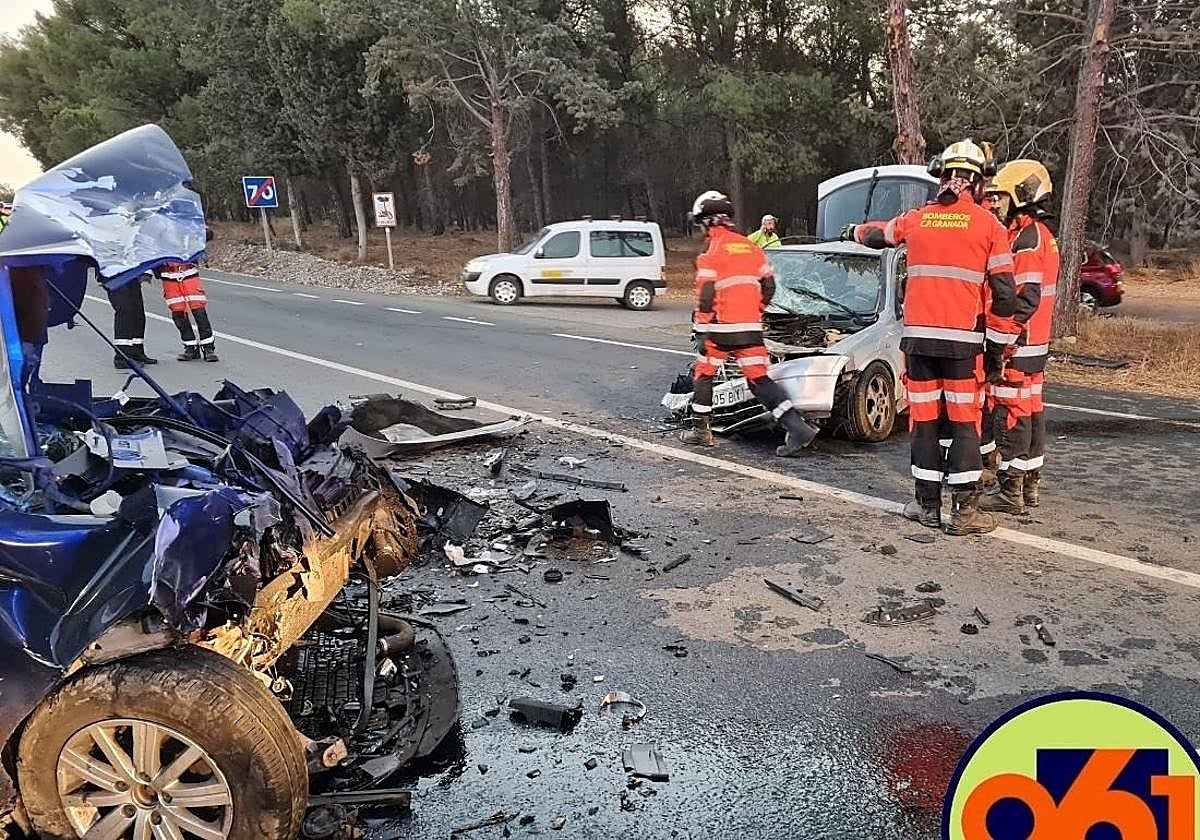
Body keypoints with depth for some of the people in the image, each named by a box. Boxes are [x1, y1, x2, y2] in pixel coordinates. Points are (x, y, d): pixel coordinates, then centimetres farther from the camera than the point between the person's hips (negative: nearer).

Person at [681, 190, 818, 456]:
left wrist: (701, 325, -4)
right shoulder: (751, 247, 11)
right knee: (759, 379, 4)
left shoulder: (712, 253, -8)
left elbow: (706, 296, -13)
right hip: (751, 328, 5)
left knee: (704, 374, 14)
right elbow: (769, 286, 14)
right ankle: (797, 427, -8)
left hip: (722, 327, -5)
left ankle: (701, 430, 20)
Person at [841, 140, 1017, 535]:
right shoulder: (988, 225, -1)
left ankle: (927, 505, 17)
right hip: (963, 339, -2)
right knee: (964, 424, 3)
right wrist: (997, 345, 5)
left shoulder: (917, 219, 7)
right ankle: (964, 511, 4)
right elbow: (1005, 295, -4)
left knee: (924, 421, 10)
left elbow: (878, 233, 29)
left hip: (918, 336, 3)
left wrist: (853, 231, 52)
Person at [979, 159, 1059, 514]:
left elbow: (1026, 298, -22)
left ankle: (1010, 492, 0)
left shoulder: (1026, 237, -15)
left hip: (1017, 343, -10)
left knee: (1010, 413, -5)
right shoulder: (1042, 234, 16)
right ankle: (1029, 486, 24)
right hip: (1035, 343, 10)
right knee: (1031, 411, 14)